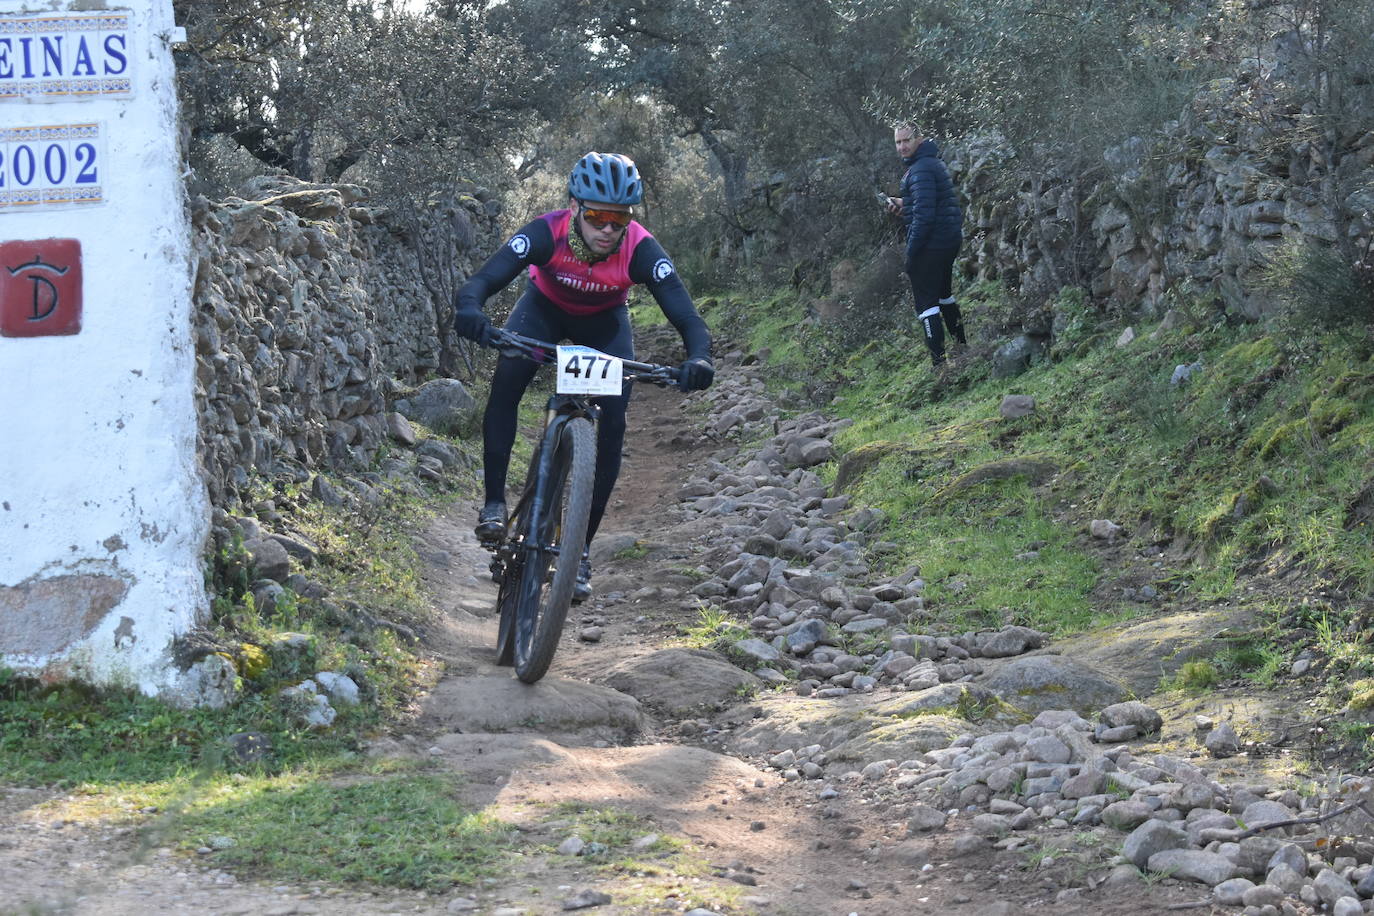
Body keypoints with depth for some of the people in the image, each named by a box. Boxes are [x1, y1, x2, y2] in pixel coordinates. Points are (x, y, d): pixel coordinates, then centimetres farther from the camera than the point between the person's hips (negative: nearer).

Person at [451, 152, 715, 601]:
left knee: (612, 422, -14)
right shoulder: (547, 233, -36)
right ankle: (494, 502, -16)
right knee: (506, 379, -29)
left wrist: (698, 358, -61)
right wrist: (469, 309, -68)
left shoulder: (641, 250, -34)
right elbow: (483, 281, -44)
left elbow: (686, 315, -39)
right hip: (545, 308, -1)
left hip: (604, 321, 1)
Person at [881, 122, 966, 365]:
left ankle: (938, 360, -9)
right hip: (951, 239, 11)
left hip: (931, 243, -11)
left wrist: (911, 251, -20)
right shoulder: (935, 162, 14)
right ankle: (962, 345, 39)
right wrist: (904, 204, 14)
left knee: (926, 301, -6)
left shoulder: (921, 169, -19)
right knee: (944, 293, 27)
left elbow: (925, 214, -25)